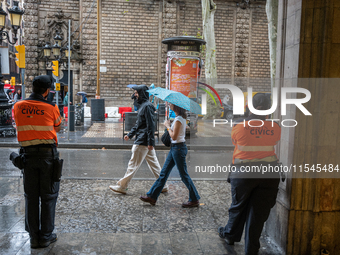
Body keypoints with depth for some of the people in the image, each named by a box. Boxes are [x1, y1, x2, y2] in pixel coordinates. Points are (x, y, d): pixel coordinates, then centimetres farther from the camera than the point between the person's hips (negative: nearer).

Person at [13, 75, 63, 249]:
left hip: (28, 154, 3)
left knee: (31, 197, 12)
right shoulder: (51, 107, -7)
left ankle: (34, 237, 21)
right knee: (48, 197, 8)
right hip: (48, 154, -3)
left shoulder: (18, 106, 2)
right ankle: (46, 236, 15)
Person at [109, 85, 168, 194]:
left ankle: (121, 187, 7)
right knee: (153, 163, 13)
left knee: (133, 164, -2)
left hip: (142, 142, -10)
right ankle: (163, 185, 19)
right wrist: (130, 134, 20)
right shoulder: (143, 105, 17)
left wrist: (150, 142, -21)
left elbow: (151, 125, -20)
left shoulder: (147, 106, -15)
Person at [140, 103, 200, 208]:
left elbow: (174, 136, -21)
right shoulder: (181, 118, 11)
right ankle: (152, 196, 19)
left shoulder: (179, 119, -18)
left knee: (184, 175, 0)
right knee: (164, 173, 12)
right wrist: (169, 125, 6)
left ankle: (194, 200, 14)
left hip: (178, 148, -10)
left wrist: (168, 126, -9)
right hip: (174, 147, 10)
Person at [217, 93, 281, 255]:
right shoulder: (275, 128, -5)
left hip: (244, 172, -1)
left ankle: (230, 235, 40)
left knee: (238, 206, 19)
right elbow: (275, 142, 11)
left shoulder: (240, 127, -9)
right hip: (268, 173, 1)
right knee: (259, 211, 10)